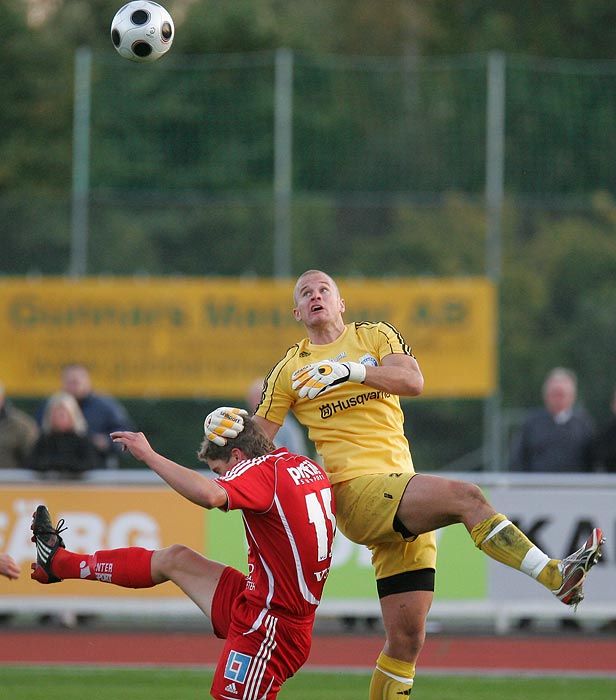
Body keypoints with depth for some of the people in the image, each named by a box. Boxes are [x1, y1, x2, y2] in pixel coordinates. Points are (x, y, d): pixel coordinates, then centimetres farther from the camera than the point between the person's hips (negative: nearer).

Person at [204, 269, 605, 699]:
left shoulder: (375, 336, 17)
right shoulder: (290, 371, 14)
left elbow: (413, 381, -2)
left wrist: (351, 370, -15)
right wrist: (231, 427, -4)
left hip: (402, 496, 4)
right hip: (357, 491, -4)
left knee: (407, 640, 0)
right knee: (466, 496, -28)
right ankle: (554, 575, -36)